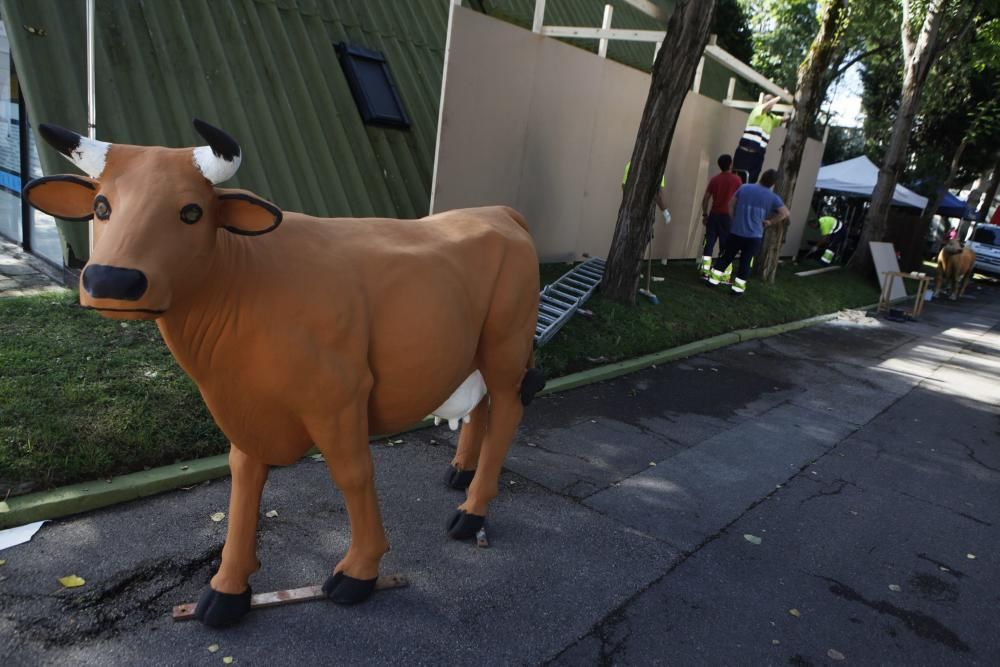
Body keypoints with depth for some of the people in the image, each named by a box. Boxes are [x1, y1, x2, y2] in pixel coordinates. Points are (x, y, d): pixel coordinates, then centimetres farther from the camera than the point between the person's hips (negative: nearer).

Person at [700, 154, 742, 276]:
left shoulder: (714, 179, 5)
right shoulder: (736, 179, -4)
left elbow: (705, 198, 4)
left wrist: (705, 214, 11)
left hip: (713, 215, 3)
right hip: (727, 216, -3)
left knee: (709, 243, 6)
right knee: (725, 246, 2)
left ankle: (705, 271, 5)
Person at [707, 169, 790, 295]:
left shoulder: (744, 188, 0)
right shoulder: (773, 197, -4)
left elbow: (731, 204, 5)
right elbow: (785, 213, -9)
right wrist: (770, 222, -1)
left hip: (736, 231, 2)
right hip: (754, 235, -2)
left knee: (726, 256, 15)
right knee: (746, 262, 8)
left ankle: (714, 278, 17)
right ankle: (738, 287, 10)